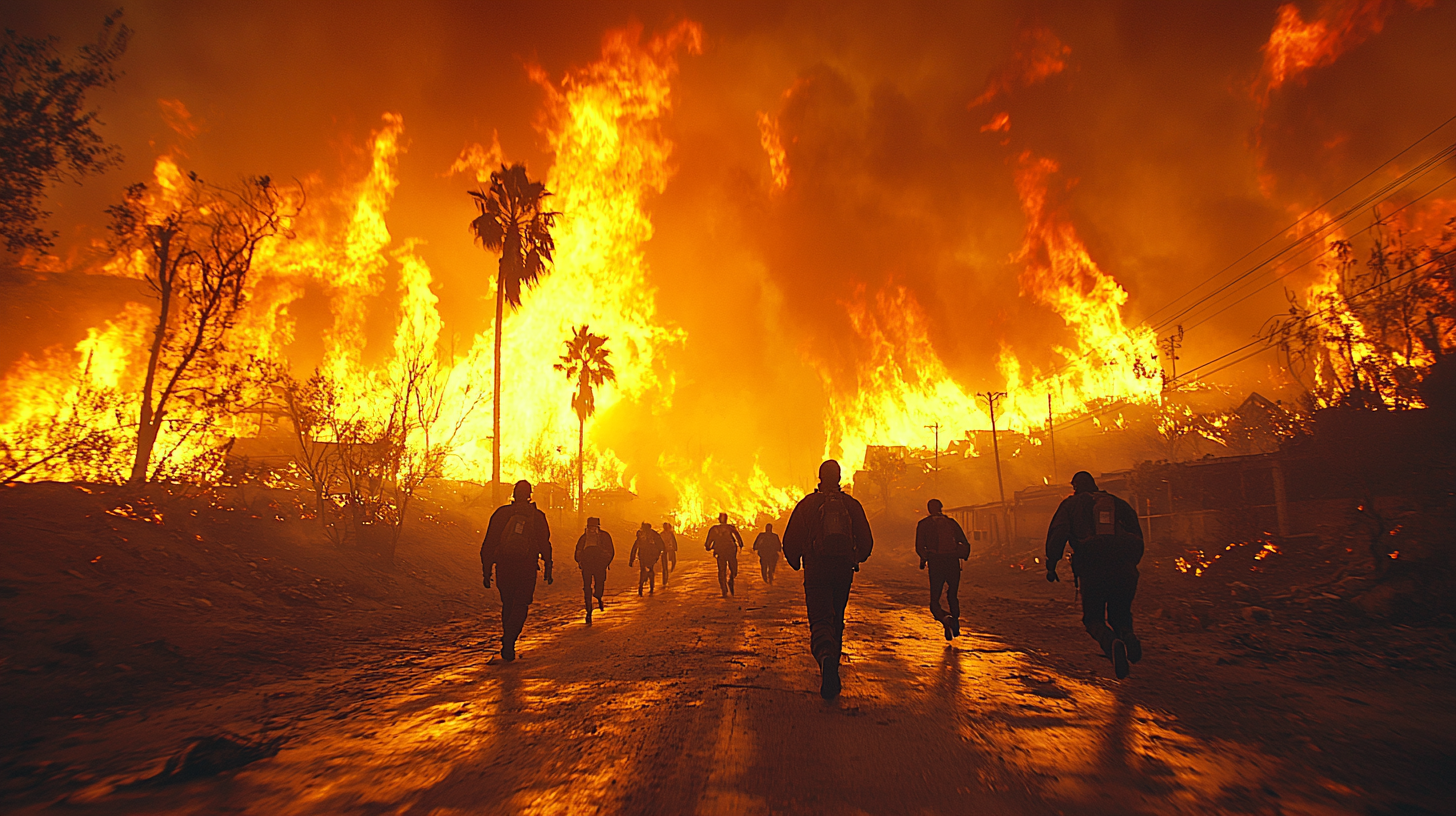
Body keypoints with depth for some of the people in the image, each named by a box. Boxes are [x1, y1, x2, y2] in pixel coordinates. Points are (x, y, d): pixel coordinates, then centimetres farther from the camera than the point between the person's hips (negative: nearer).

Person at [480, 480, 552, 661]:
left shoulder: (501, 513, 4)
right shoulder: (537, 516, 3)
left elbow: (489, 543, 2)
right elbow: (545, 544, 3)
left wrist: (486, 570, 6)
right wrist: (548, 567, 12)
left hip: (503, 566, 2)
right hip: (526, 568, -2)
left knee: (507, 605, 17)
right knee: (521, 607, 3)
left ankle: (508, 643, 23)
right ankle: (508, 642, -18)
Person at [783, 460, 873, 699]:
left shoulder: (807, 504, 2)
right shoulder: (852, 505, 7)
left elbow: (790, 541, 1)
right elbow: (866, 542, 7)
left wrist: (795, 562, 20)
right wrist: (856, 560, 27)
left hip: (816, 570, -2)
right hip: (843, 571, 3)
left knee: (820, 620, -9)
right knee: (836, 620, 18)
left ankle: (825, 657, -39)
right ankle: (832, 669, 28)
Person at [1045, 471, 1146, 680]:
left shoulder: (1070, 504, 13)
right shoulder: (1119, 503, 22)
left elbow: (1057, 534, -1)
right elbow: (1138, 537, 17)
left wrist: (1051, 565, 4)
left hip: (1092, 570, -2)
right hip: (1124, 569, 3)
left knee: (1093, 618, 12)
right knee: (1120, 615, 20)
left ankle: (1111, 643, -21)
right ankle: (1127, 636, -16)